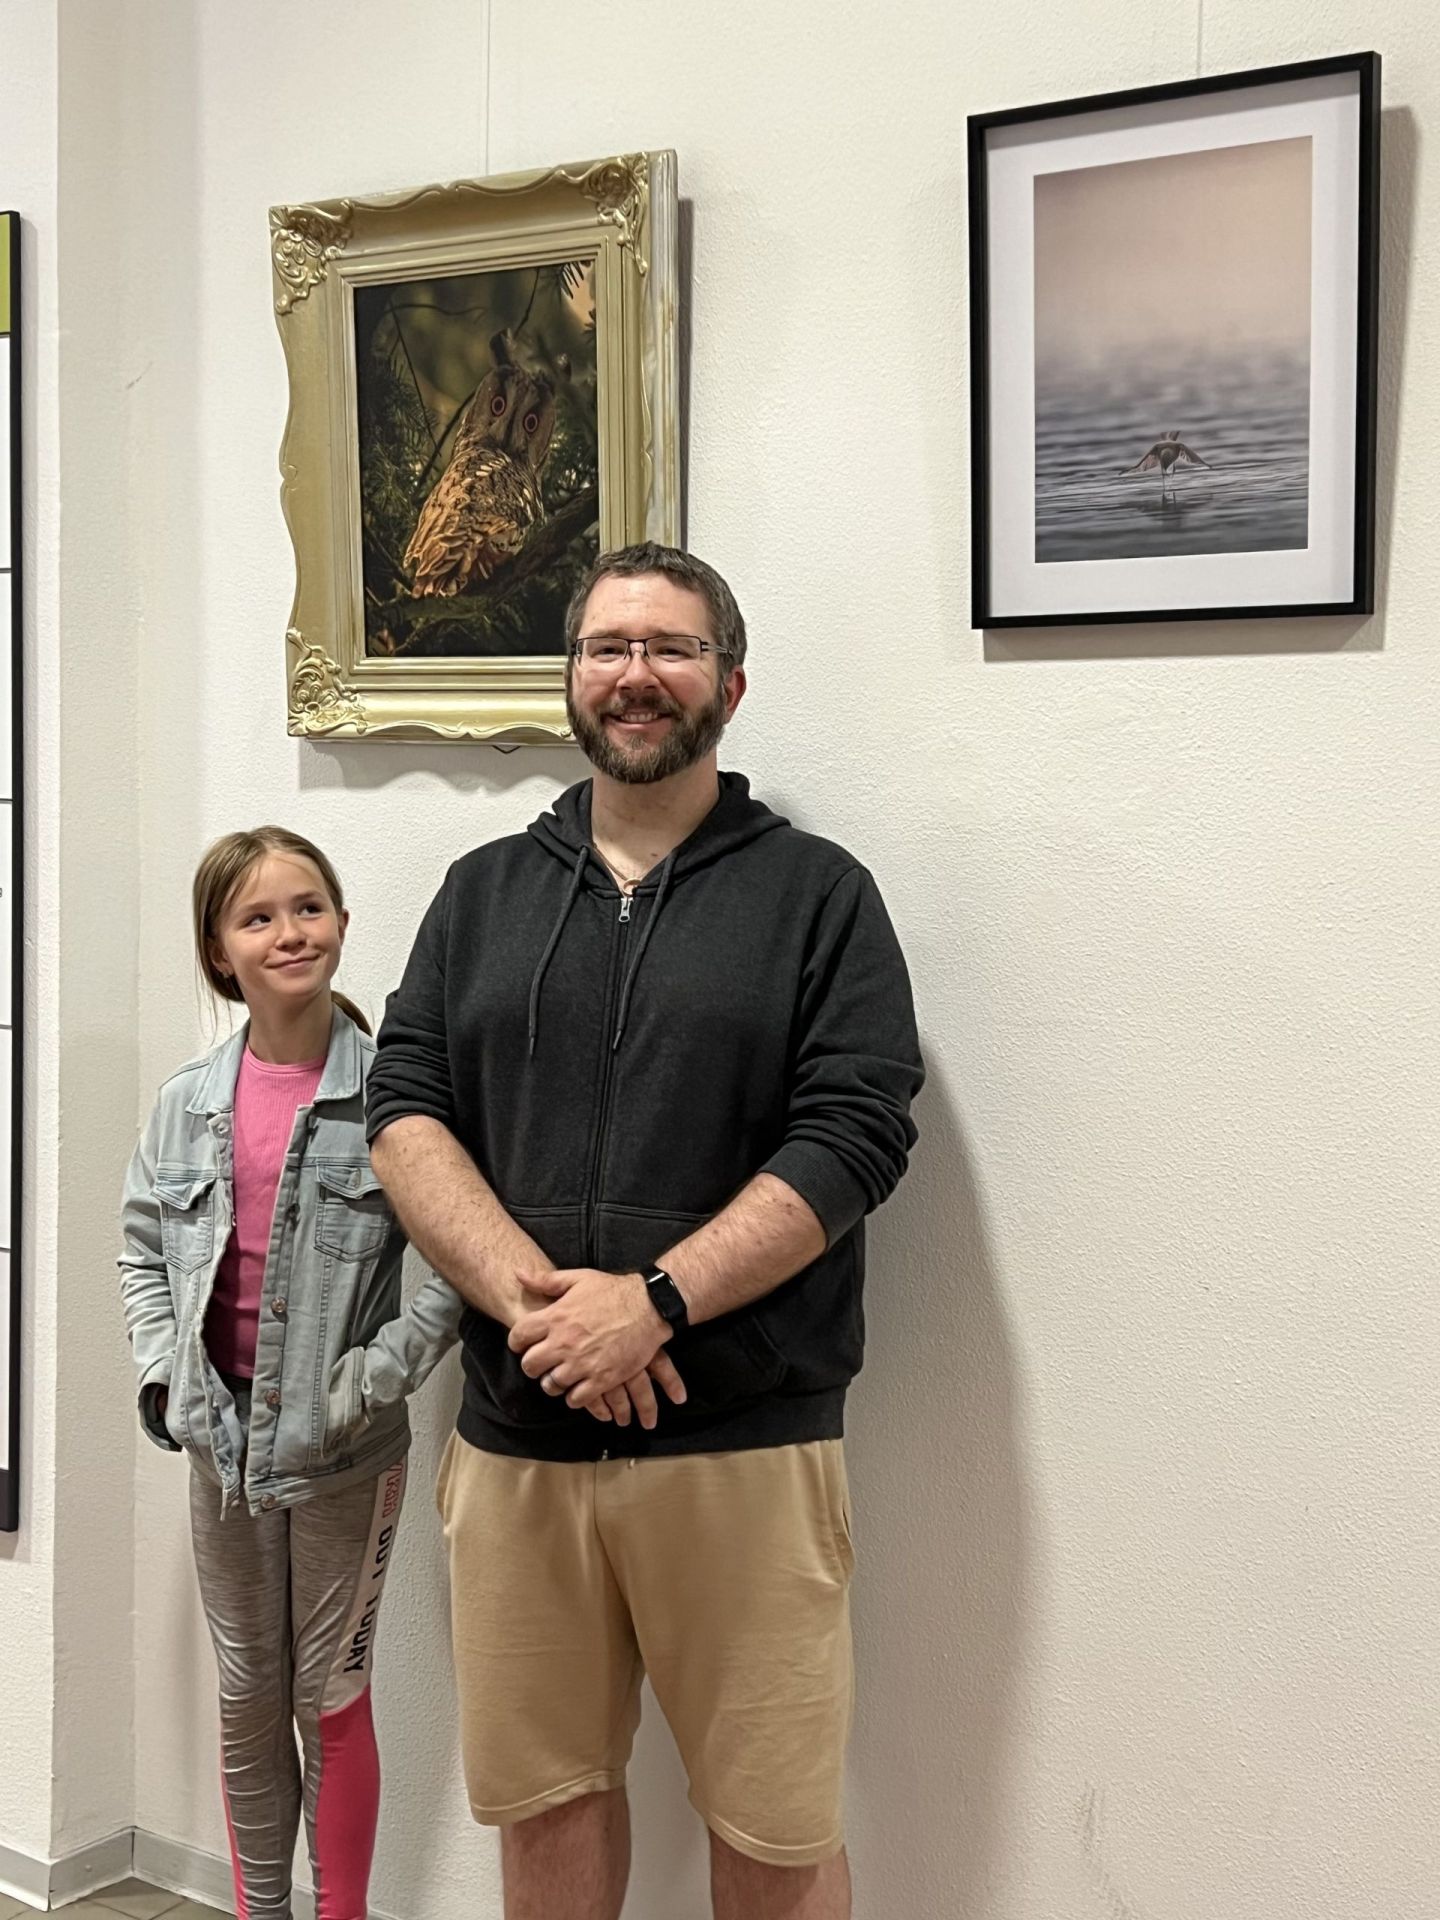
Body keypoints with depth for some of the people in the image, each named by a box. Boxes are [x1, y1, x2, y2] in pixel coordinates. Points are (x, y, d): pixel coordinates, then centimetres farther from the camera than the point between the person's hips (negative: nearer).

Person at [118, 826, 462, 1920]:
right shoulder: (190, 1103, 2)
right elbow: (142, 1255, 12)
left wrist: (377, 1376, -18)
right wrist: (166, 1378, 1)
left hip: (346, 1453, -4)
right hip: (224, 1440, 4)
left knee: (330, 1697, 8)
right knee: (246, 1695, 16)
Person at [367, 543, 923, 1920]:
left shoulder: (818, 894, 3)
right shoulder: (484, 892, 13)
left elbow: (852, 1137, -8)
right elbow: (404, 1109, 4)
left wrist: (652, 1302, -19)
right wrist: (526, 1293, -13)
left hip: (745, 1442, -3)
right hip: (512, 1438, 3)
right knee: (543, 1798, 15)